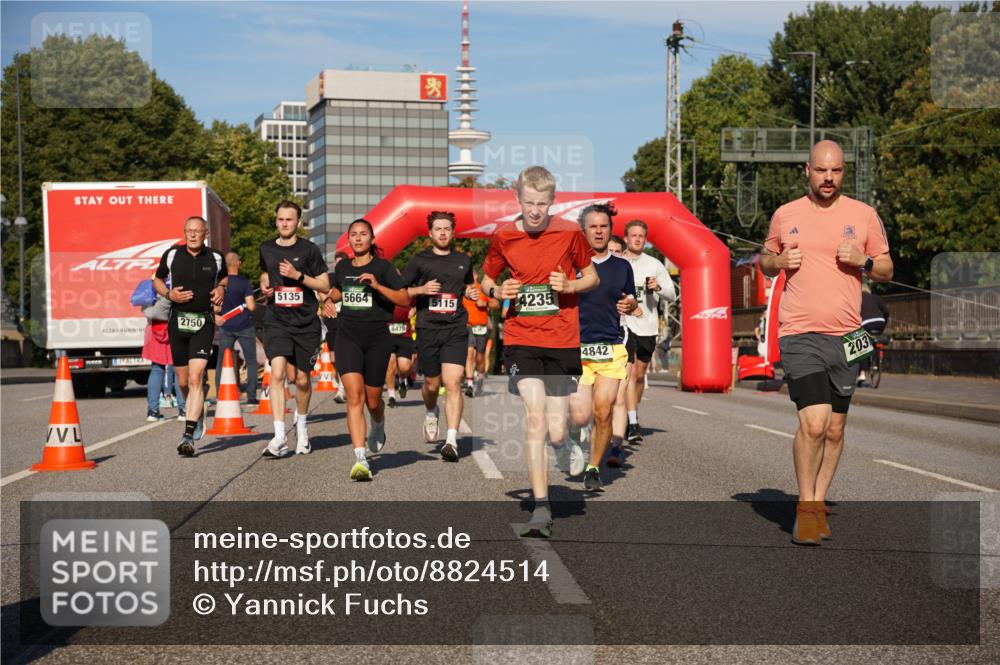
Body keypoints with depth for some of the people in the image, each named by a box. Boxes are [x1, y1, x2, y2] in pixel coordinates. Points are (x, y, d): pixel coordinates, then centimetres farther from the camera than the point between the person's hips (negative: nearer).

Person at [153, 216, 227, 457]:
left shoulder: (216, 258, 3)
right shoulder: (172, 255, 2)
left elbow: (223, 277, 24)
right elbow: (157, 280, 16)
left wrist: (221, 288, 2)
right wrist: (169, 294, -4)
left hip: (203, 322, -2)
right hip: (178, 321, 2)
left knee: (196, 378, -16)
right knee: (183, 381, 10)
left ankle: (188, 435, -19)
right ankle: (197, 414, 41)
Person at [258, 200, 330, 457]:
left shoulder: (309, 249, -2)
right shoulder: (266, 249, 8)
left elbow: (325, 285, -2)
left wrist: (298, 275, -15)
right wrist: (264, 286, 5)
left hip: (306, 323, -1)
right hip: (276, 321, 1)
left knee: (302, 379, 9)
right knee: (278, 373, -17)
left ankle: (301, 423, 37)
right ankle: (279, 438, -20)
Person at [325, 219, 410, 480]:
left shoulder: (382, 267, -1)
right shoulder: (342, 268, 11)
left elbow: (405, 300, -9)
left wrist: (377, 285, -19)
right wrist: (327, 298, 11)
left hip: (377, 336, -2)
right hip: (348, 336, 2)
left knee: (372, 400, 8)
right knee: (354, 396, -15)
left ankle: (378, 427, 46)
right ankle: (360, 459, -20)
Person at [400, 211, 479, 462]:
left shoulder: (464, 260, 12)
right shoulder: (419, 260, 4)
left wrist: (472, 292, 7)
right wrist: (421, 289, -11)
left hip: (456, 329, 0)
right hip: (427, 329, 0)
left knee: (453, 384, -13)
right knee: (432, 384, 10)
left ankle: (452, 440, -16)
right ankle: (431, 414, 45)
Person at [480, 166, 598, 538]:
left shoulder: (569, 233, -1)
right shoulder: (503, 237, 1)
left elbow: (592, 276, 11)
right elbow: (486, 279, 15)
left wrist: (570, 285, -10)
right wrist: (497, 291, -8)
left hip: (562, 342, 0)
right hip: (520, 340, 0)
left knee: (556, 433, -1)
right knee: (535, 419, -16)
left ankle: (563, 445, 39)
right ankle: (541, 511, -11)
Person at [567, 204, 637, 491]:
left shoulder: (622, 266, 11)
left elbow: (631, 303, 21)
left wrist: (630, 305, -2)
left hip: (612, 349, 2)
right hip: (576, 349, -2)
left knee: (603, 413, -6)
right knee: (580, 416, -12)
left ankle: (593, 469, 12)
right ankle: (571, 433, 25)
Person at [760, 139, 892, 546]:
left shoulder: (864, 215, 7)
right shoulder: (785, 215, 7)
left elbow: (886, 271, 12)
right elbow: (765, 261, 20)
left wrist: (863, 260, -9)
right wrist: (778, 261, -3)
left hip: (845, 336, 2)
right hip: (800, 334, -2)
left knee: (834, 428, 7)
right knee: (813, 423, -15)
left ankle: (818, 503, 22)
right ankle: (805, 508, 0)